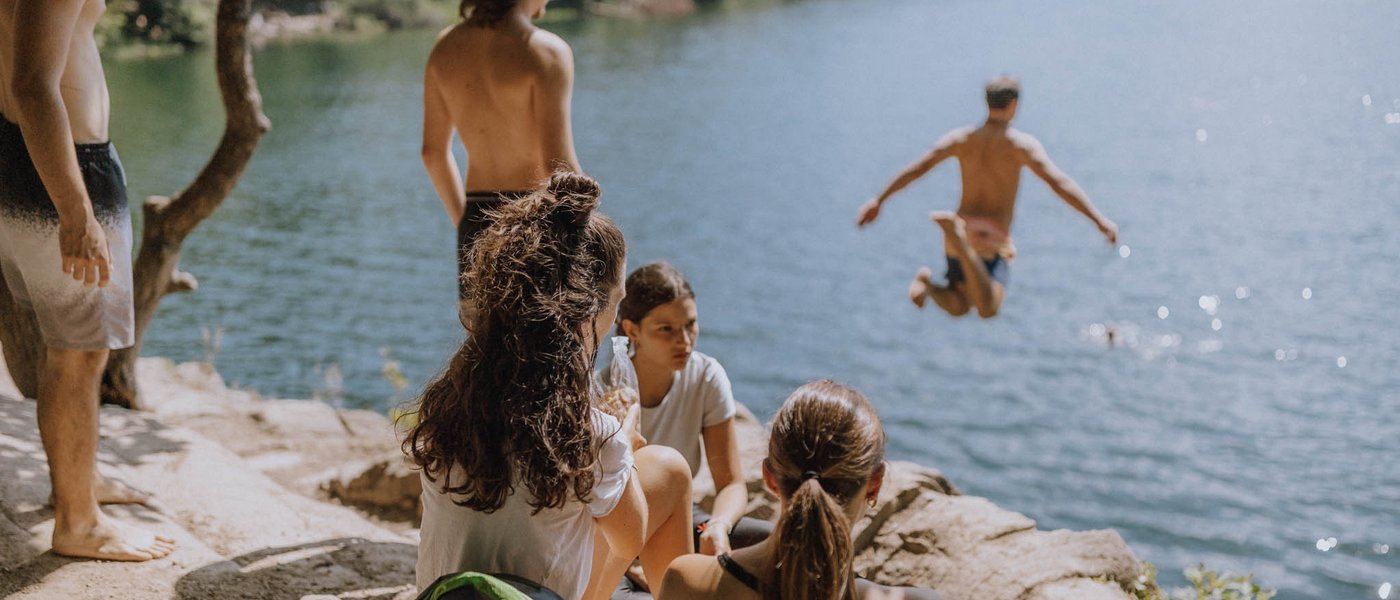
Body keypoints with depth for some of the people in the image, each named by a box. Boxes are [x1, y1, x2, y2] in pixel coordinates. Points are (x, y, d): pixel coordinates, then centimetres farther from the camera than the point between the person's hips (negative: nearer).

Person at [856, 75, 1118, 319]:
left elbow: (915, 169, 8)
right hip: (993, 238, -6)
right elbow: (1059, 183, -13)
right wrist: (1100, 220, -13)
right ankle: (957, 236, -38)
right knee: (988, 309, -25)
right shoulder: (1022, 144, -5)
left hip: (965, 225, 6)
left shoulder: (961, 138, 8)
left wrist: (878, 201, 15)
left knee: (958, 307, 21)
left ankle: (926, 283, -12)